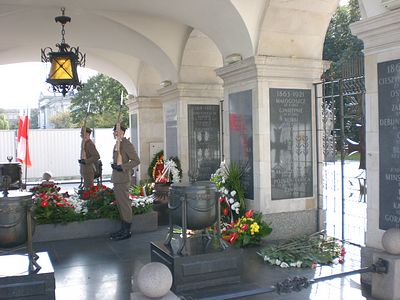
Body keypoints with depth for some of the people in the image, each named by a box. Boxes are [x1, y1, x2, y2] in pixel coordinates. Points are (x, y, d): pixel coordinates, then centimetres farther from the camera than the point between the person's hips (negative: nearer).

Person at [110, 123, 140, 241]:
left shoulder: (126, 144, -13)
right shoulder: (118, 144, 17)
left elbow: (136, 160, -18)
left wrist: (121, 167, -20)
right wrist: (114, 165, 13)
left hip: (123, 179, -10)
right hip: (116, 179, 10)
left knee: (125, 204, -4)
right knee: (120, 204, 14)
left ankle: (127, 231, 3)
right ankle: (123, 229, 23)